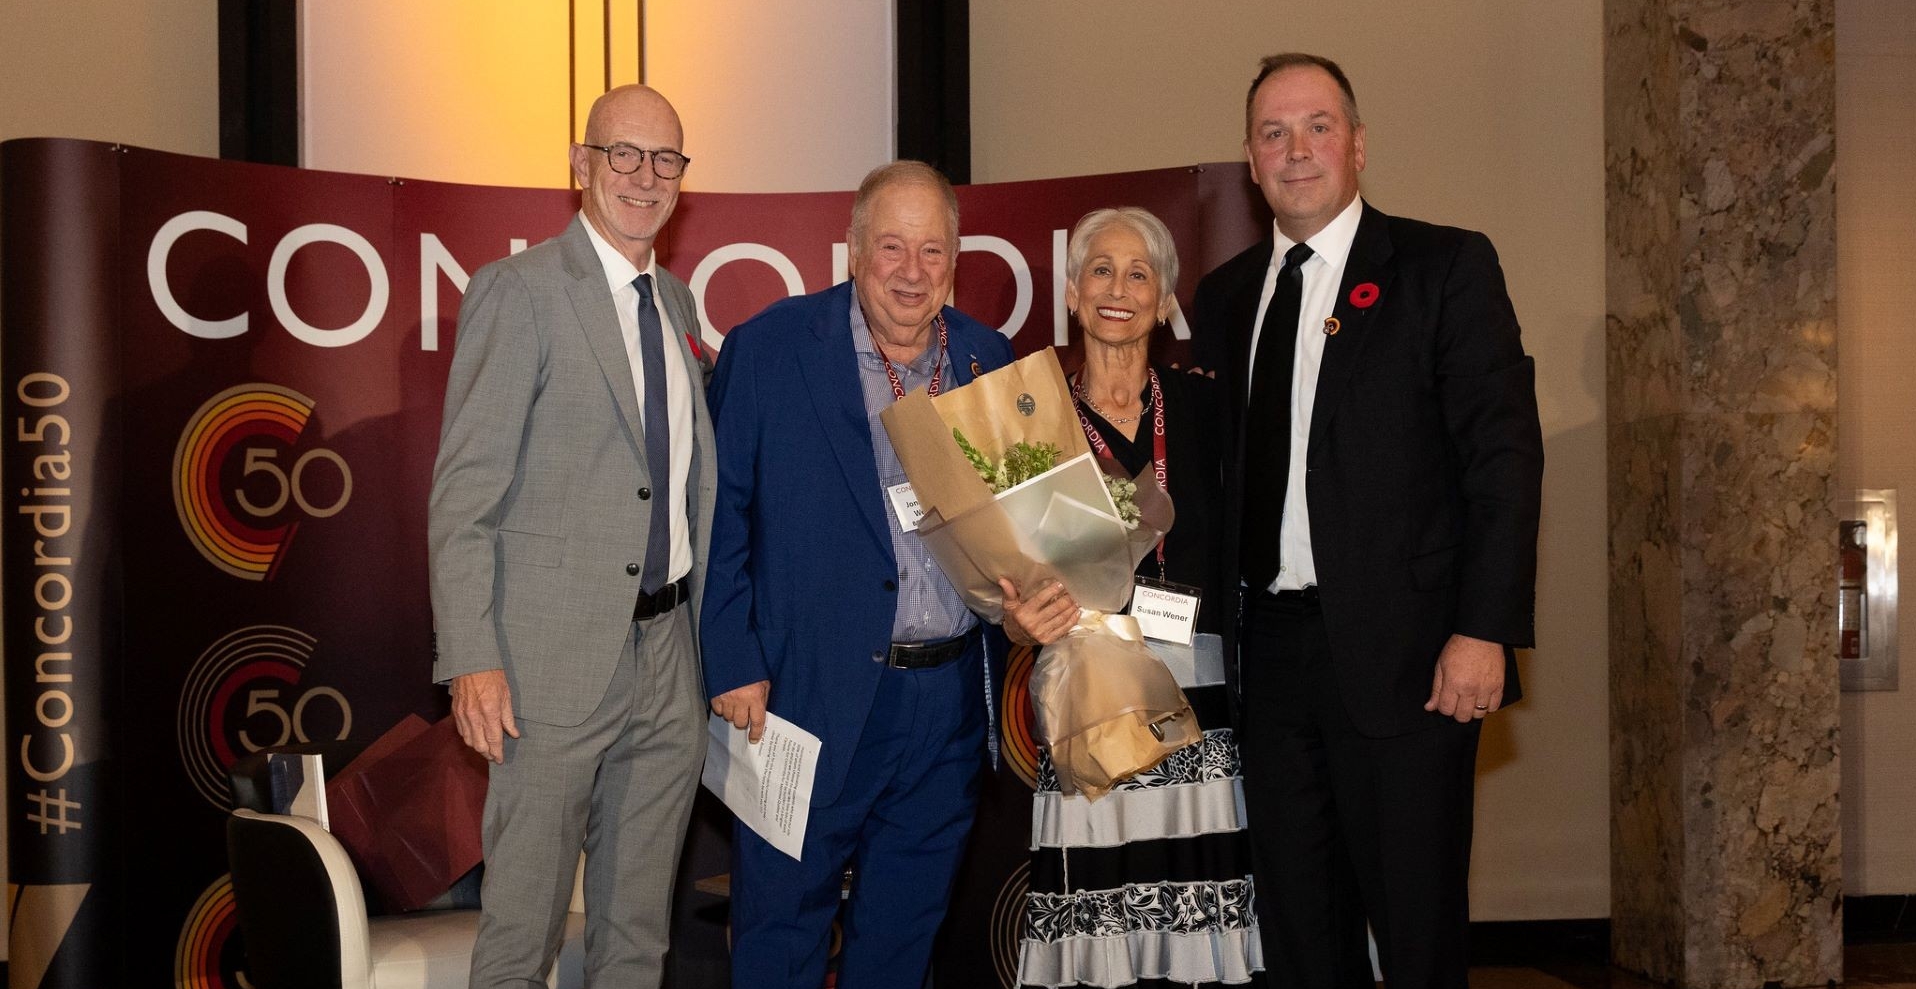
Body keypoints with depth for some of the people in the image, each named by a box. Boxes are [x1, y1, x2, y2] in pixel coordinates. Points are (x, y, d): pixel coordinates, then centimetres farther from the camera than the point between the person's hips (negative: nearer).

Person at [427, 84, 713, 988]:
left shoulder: (675, 300, 13)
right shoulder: (518, 291, -8)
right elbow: (464, 491, -12)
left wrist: (710, 620, 10)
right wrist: (472, 661, -18)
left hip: (668, 648, 7)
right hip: (558, 656, -6)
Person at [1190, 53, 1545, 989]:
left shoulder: (1446, 267, -1)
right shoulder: (1224, 295, 14)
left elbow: (1504, 454, -7)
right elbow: (1216, 465, 15)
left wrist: (1484, 630, -15)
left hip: (1402, 654, -5)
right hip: (1271, 653, 5)